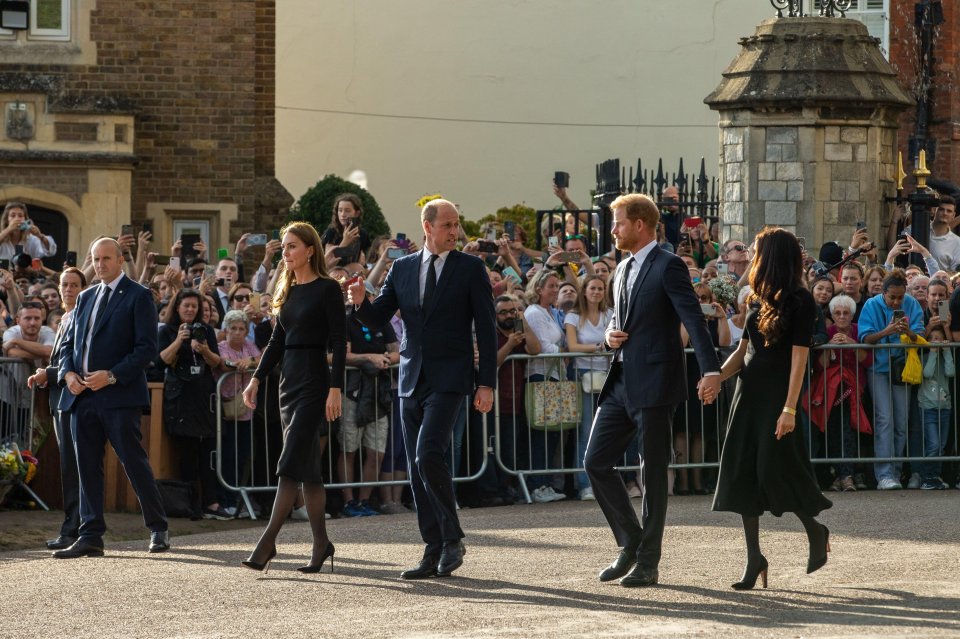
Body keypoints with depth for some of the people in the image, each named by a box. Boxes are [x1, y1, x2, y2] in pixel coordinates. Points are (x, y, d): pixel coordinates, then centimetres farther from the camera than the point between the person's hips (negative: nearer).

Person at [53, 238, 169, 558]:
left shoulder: (138, 297, -1)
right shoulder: (86, 298, 19)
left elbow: (147, 348, -8)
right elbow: (68, 343, 21)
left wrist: (112, 376, -17)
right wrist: (68, 373, 0)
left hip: (119, 395, -6)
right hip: (82, 396, 6)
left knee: (134, 462, -4)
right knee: (88, 468, 5)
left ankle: (158, 529, 7)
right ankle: (91, 537, 6)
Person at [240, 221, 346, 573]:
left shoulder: (327, 289, -7)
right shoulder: (288, 290, 15)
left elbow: (339, 342, -11)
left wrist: (335, 389, -18)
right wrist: (257, 379, 9)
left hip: (315, 379, -8)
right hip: (289, 380, 8)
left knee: (293, 462, -13)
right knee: (308, 466, 8)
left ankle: (267, 541, -17)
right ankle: (321, 544, 11)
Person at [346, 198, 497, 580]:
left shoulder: (470, 269, -1)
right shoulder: (402, 269, 10)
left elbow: (486, 329, -2)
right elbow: (377, 320, 11)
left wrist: (487, 384, -8)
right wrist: (361, 303, -12)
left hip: (449, 379, -5)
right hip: (412, 377, 5)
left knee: (428, 455, -20)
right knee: (417, 467, 4)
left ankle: (452, 539, -6)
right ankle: (434, 551, 10)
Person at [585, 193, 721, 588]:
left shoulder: (668, 266, -10)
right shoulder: (623, 270, 16)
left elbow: (693, 318, -18)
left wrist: (711, 370, -30)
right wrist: (610, 334, 3)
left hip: (654, 382, -8)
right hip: (621, 381, 8)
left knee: (652, 473, -1)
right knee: (596, 461, 5)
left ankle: (648, 562, 5)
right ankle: (631, 543, 18)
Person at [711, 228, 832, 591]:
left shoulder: (800, 302, -9)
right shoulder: (761, 301, 13)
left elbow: (799, 357, -14)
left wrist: (789, 409, -20)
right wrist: (717, 377, -3)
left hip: (777, 394, -7)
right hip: (749, 392, 7)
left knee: (775, 472, -11)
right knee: (743, 475, 1)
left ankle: (815, 531, 14)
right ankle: (753, 558, 4)